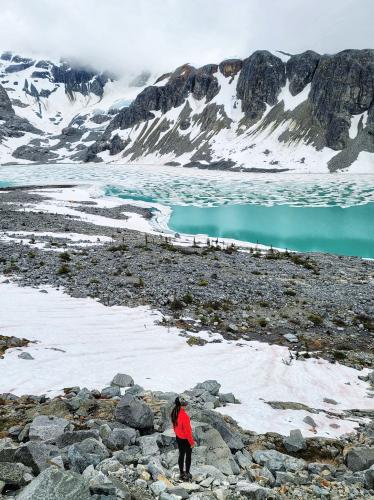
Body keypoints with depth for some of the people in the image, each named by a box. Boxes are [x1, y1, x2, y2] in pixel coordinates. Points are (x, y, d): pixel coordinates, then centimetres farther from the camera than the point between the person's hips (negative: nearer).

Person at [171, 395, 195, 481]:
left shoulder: (174, 413, -8)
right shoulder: (184, 416, -32)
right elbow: (187, 430, -24)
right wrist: (192, 442, -12)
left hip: (178, 438, 7)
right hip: (185, 439, -7)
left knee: (181, 455, 21)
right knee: (188, 456, 12)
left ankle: (182, 473, 35)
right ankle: (187, 474, 24)